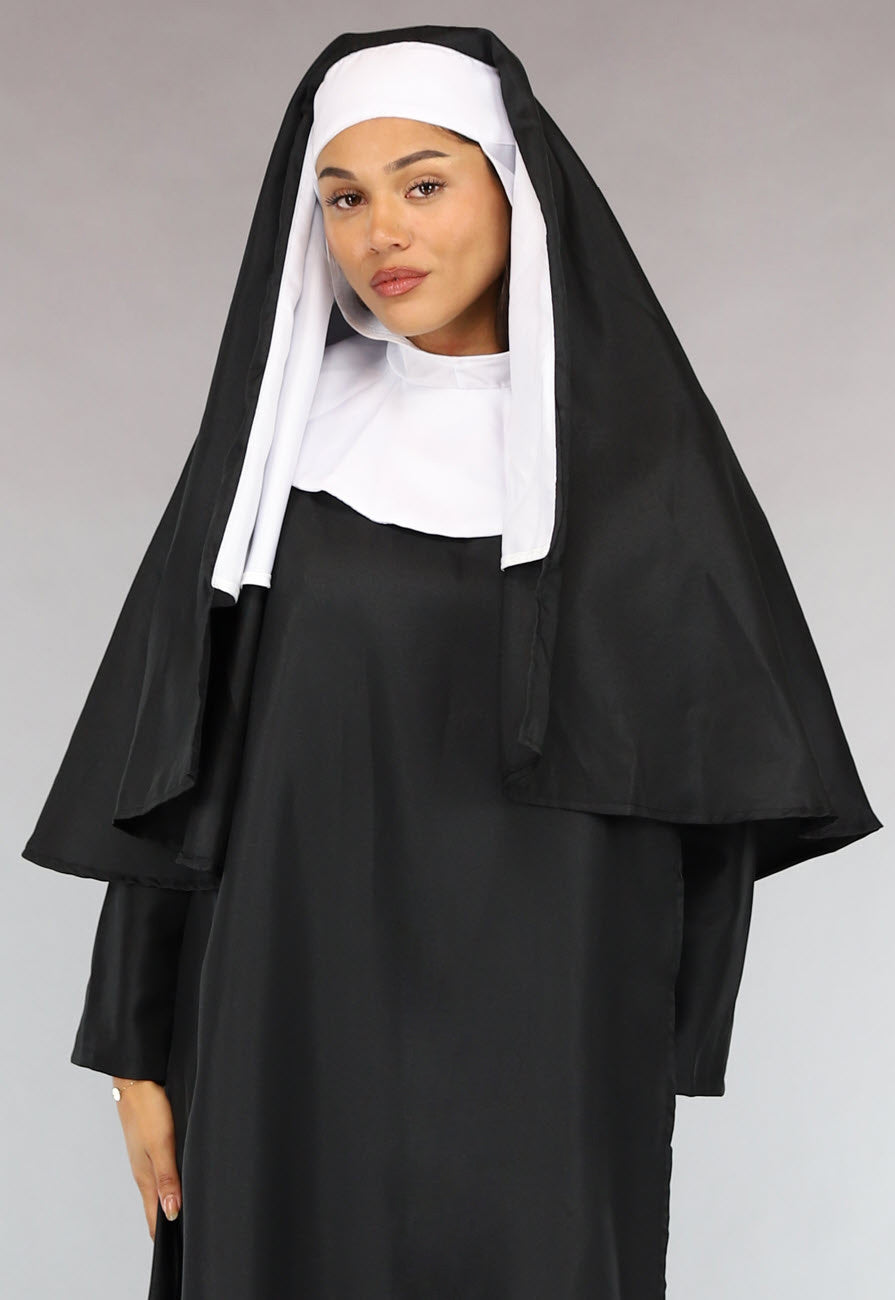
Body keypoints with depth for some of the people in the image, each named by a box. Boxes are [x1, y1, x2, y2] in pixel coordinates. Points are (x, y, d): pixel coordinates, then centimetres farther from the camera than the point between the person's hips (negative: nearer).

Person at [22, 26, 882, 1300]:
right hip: (293, 1027, 2)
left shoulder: (635, 445, -2)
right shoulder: (280, 429, 3)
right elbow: (177, 762, 4)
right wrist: (141, 1043, 2)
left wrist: (667, 1058, -3)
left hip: (540, 1044, -1)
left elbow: (710, 770, 0)